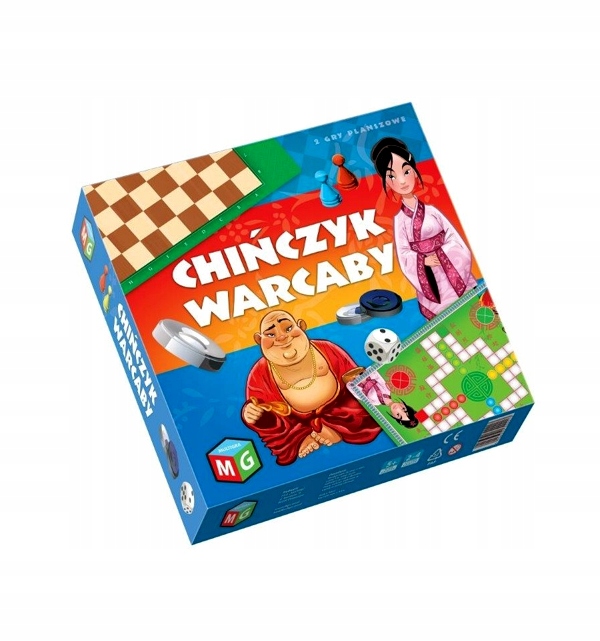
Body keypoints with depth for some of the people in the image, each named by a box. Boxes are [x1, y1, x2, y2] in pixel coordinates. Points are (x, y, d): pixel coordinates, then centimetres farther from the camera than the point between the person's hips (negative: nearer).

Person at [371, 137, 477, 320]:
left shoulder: (431, 211, 0)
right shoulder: (399, 219, -4)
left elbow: (453, 236, 0)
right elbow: (404, 254, -3)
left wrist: (442, 254, -16)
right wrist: (424, 260, -17)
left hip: (450, 270, 1)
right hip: (429, 277, -1)